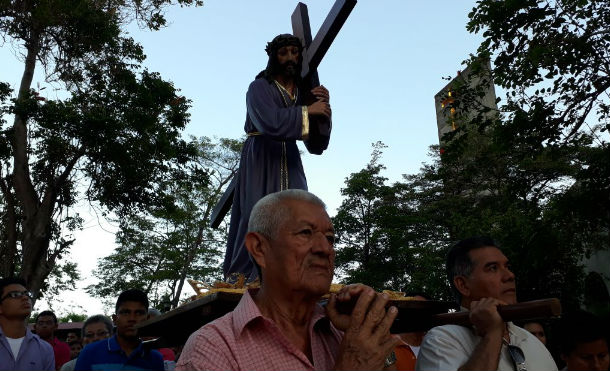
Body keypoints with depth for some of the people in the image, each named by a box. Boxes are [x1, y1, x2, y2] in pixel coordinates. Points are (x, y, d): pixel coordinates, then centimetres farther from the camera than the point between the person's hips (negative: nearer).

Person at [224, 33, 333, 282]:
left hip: (289, 164, 4)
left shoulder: (304, 92, 12)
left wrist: (323, 109, -5)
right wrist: (307, 111, -14)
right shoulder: (259, 87, 0)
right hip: (260, 161, -4)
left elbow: (317, 146, 8)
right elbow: (269, 121, -22)